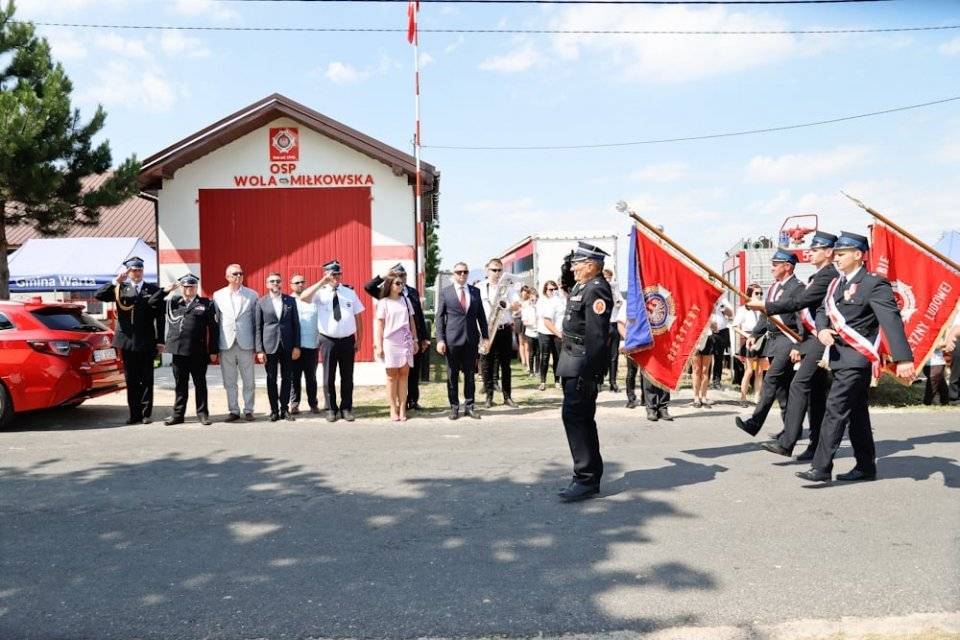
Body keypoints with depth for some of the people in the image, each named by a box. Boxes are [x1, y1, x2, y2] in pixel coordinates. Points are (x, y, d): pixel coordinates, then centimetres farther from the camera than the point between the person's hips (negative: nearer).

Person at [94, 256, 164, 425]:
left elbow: (160, 317, 2)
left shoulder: (153, 289, 4)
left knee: (147, 379, 3)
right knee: (131, 380, 7)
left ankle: (146, 413, 10)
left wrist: (160, 340, -3)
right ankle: (134, 414, 13)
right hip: (127, 341, 2)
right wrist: (116, 281, -13)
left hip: (146, 342, -1)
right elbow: (98, 295, -4)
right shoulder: (120, 289, 8)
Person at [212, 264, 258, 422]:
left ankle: (248, 410, 13)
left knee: (249, 381, 2)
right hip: (226, 344, 1)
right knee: (229, 381, 6)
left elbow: (256, 320, 7)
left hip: (245, 344, -1)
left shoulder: (252, 295, 5)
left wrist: (258, 345, 4)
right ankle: (233, 411, 15)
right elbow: (215, 320, 8)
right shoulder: (218, 295, 7)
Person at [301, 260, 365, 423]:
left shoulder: (349, 292, 6)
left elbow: (357, 317, 8)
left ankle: (346, 409, 19)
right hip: (328, 340, -2)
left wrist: (359, 340, 5)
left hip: (348, 340, 2)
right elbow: (303, 297, -21)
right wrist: (321, 282, -23)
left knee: (347, 377, 8)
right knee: (328, 377, 5)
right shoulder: (320, 292, -1)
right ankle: (331, 409, 17)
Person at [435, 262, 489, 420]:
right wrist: (440, 340, -8)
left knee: (470, 374, 8)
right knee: (452, 375, 5)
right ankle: (454, 407, 14)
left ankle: (469, 406, 16)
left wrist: (485, 336, 5)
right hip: (452, 339, -2)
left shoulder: (475, 291, 8)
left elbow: (481, 315, 11)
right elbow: (440, 317, -1)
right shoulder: (445, 292, 1)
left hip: (472, 339, 2)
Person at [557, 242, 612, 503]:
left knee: (575, 418, -10)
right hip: (572, 363, 10)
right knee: (581, 419, 14)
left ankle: (586, 479, -4)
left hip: (584, 365, -10)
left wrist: (589, 372, -24)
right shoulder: (580, 288, 16)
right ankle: (591, 475, 24)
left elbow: (597, 336, -21)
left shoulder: (597, 290, -16)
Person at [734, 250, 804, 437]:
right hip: (773, 340, 9)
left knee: (771, 380, -15)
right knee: (782, 386, 12)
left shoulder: (797, 288, -10)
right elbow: (766, 315, 23)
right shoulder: (774, 287, 16)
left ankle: (755, 423, -17)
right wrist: (754, 335, 16)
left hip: (787, 340, -9)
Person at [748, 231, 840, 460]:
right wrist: (801, 345, 21)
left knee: (799, 384, -16)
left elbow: (799, 301, -21)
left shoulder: (829, 276, -12)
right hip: (814, 339, 11)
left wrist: (765, 306, -17)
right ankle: (818, 446, 14)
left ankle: (786, 442, -19)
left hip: (821, 341, -11)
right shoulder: (819, 276, 20)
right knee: (816, 391, 10)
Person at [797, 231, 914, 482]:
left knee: (835, 409, -12)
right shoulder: (836, 284, 14)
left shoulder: (874, 284, -12)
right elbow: (823, 310, 16)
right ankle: (866, 467, 25)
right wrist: (822, 329, -9)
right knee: (856, 413, 15)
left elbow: (892, 320, -21)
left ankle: (821, 467, -10)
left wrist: (903, 358, -31)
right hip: (840, 357, 9)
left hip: (857, 358, -8)